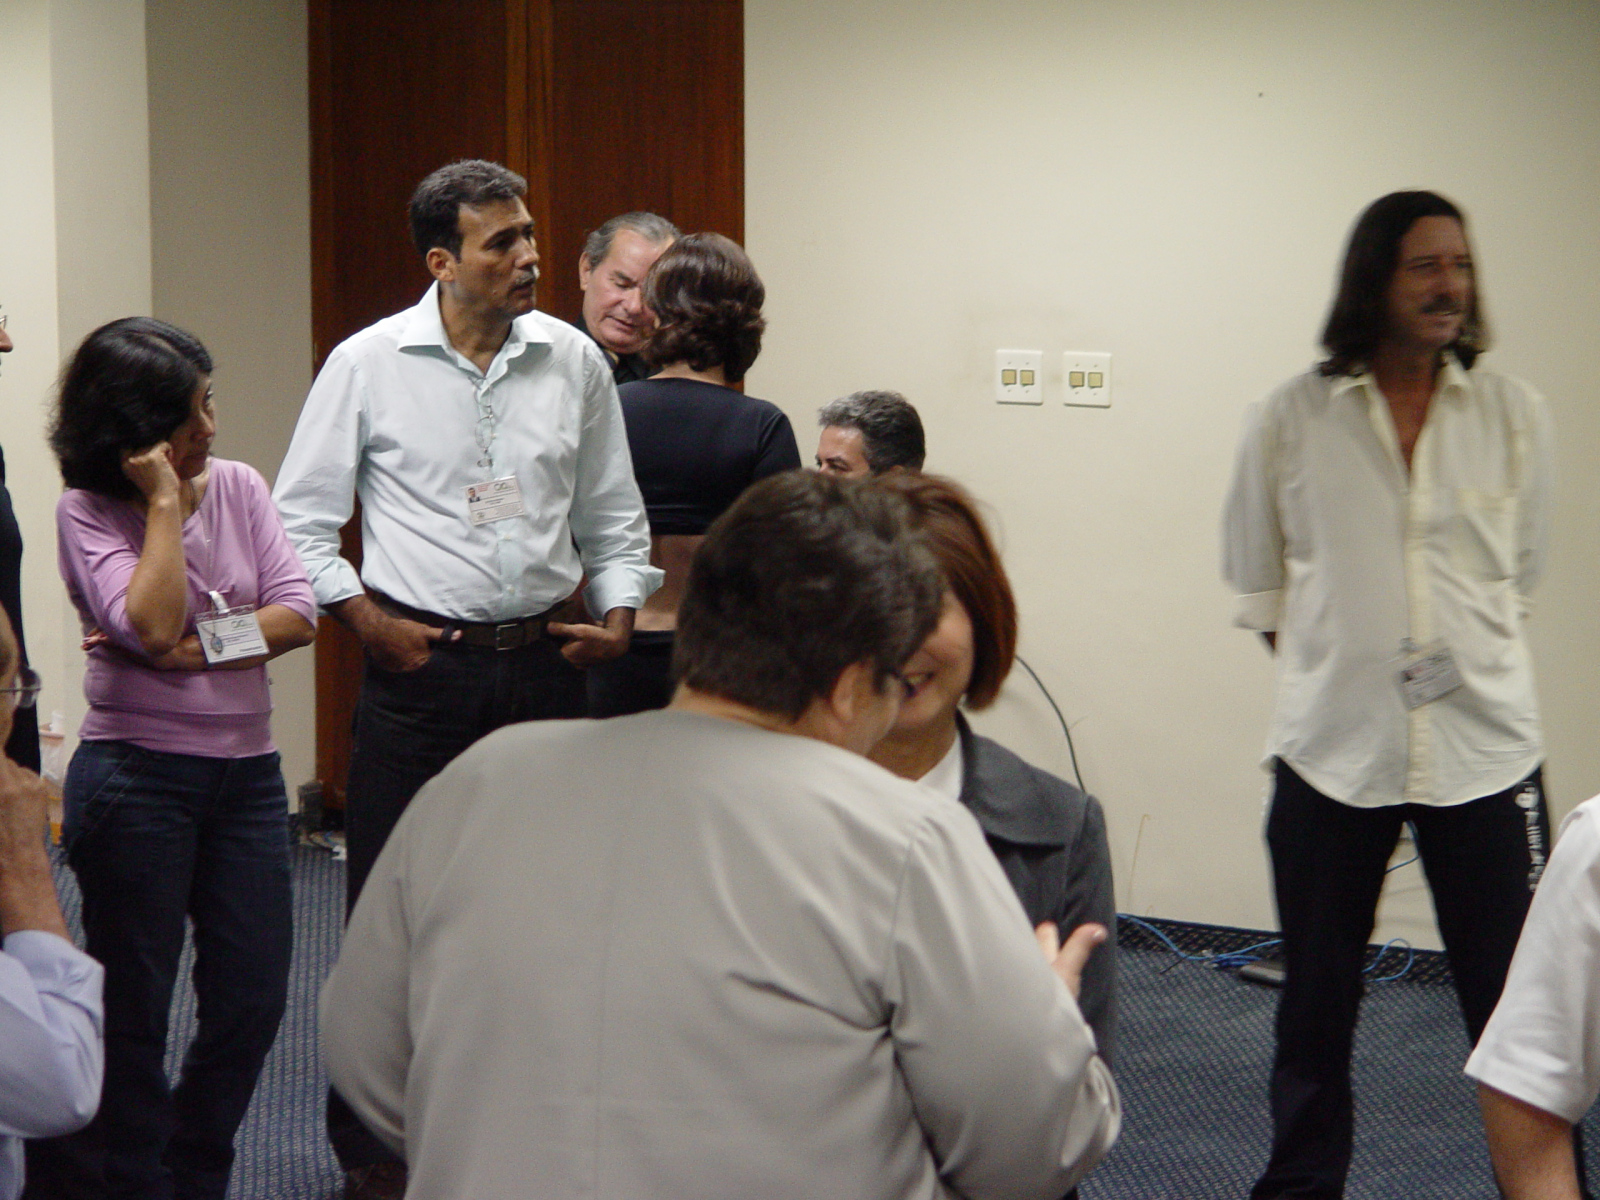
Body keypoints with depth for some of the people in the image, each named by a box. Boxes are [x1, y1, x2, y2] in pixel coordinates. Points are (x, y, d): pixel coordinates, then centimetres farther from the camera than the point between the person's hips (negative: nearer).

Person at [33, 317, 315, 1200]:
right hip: (136, 773, -4)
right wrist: (163, 503, -15)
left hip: (246, 770, 5)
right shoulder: (88, 512, -6)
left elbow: (296, 613, -3)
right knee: (134, 1006, 3)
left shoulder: (239, 488, 6)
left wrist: (197, 648, -15)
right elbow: (154, 626, -20)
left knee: (254, 997, 6)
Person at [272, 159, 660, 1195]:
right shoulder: (368, 363, -4)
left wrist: (619, 610, 2)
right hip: (420, 664, -3)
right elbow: (302, 516, 1)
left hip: (545, 662, 3)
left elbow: (612, 514, 15)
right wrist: (364, 617, -8)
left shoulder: (574, 361, 5)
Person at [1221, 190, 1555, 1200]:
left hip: (1483, 740, 0)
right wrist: (1340, 659, 7)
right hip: (1332, 740, 0)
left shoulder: (1514, 414, 3)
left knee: (1518, 1001, -3)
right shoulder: (1292, 419, 0)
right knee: (1317, 1000, 10)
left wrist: (1466, 655, 11)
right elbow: (1258, 584, 11)